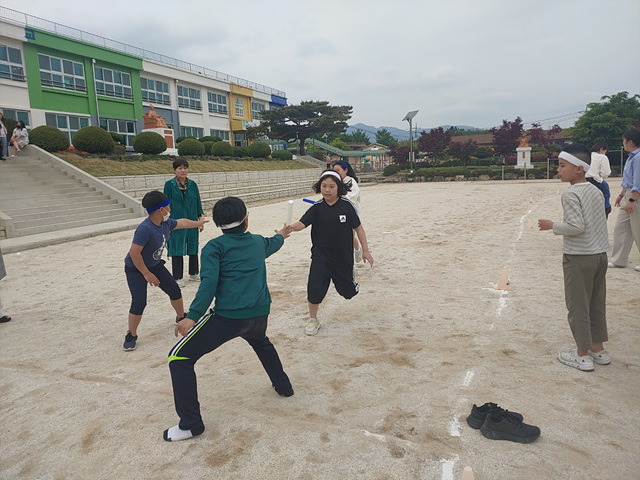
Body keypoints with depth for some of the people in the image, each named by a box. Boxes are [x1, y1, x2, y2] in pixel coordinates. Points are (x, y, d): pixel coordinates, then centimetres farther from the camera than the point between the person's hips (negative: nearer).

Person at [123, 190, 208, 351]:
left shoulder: (166, 223, -11)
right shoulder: (145, 229, -36)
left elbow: (181, 223, 12)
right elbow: (134, 253, -33)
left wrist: (198, 223, 27)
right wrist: (146, 274, -25)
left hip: (155, 265, 8)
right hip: (135, 269, -7)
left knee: (174, 290, 9)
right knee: (139, 302, -17)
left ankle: (181, 317, 35)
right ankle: (131, 336, 5)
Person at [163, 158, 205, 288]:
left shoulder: (192, 184, 5)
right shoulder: (169, 185, -4)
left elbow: (198, 203, 9)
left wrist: (201, 220, 6)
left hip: (192, 221, 4)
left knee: (193, 248, 12)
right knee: (177, 249, 1)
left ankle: (193, 274, 27)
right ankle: (178, 278, 10)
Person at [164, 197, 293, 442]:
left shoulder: (214, 246, 1)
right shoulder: (258, 242, 16)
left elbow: (209, 282, -13)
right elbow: (272, 244, 41)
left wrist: (192, 317, -18)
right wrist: (281, 235, 63)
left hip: (228, 316, -6)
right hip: (260, 313, 6)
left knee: (179, 358, 8)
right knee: (260, 342, 41)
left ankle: (191, 423, 9)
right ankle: (283, 385, 49)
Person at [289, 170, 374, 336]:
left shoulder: (347, 205, -10)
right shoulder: (317, 207, -7)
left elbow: (358, 227, -3)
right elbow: (302, 223, -19)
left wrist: (365, 250, -3)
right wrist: (290, 228, -40)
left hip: (343, 256, 0)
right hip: (321, 255, 0)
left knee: (348, 290, 13)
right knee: (314, 286, -14)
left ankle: (353, 285, 53)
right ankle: (313, 320, 10)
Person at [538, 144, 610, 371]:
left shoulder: (571, 194, -16)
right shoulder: (596, 191, 8)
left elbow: (576, 226, -23)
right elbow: (600, 222, 14)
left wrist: (552, 226, -9)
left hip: (578, 257, -8)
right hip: (600, 254, 8)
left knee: (578, 305, 2)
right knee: (597, 304, 16)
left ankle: (582, 355, 11)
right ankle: (598, 349, 26)